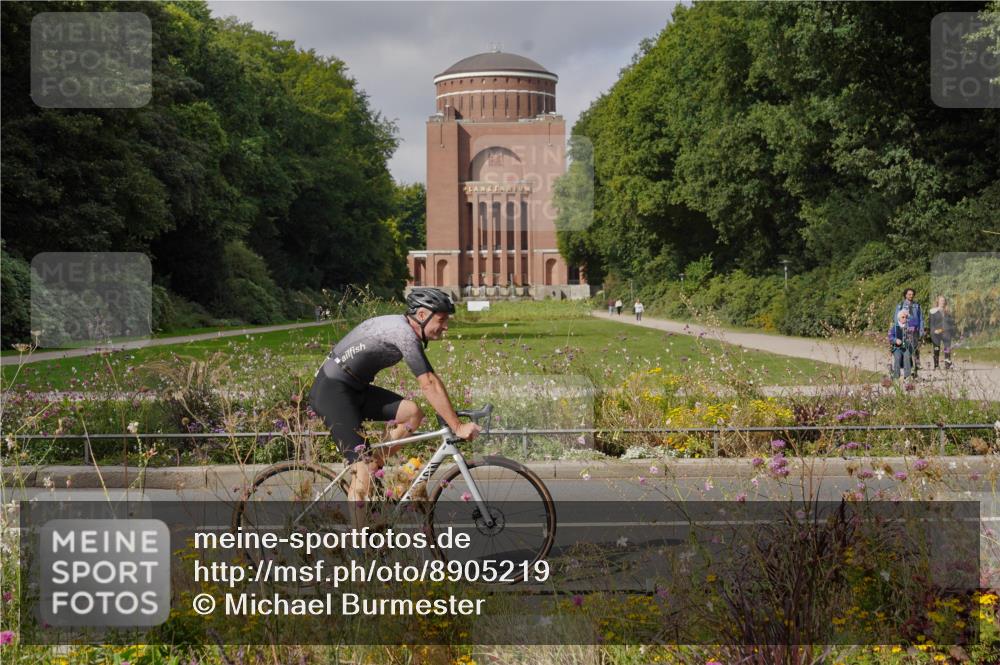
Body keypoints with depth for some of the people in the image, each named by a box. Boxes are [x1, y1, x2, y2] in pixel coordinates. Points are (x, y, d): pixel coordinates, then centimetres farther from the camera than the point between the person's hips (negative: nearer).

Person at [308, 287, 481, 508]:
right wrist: (457, 427, -22)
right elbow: (429, 385, -23)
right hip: (331, 390, -9)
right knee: (362, 470, -15)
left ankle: (372, 468, 4)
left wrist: (451, 414, 10)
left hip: (354, 389, 9)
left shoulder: (405, 329, 10)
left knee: (412, 413, -4)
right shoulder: (404, 333, -20)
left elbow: (430, 380, 15)